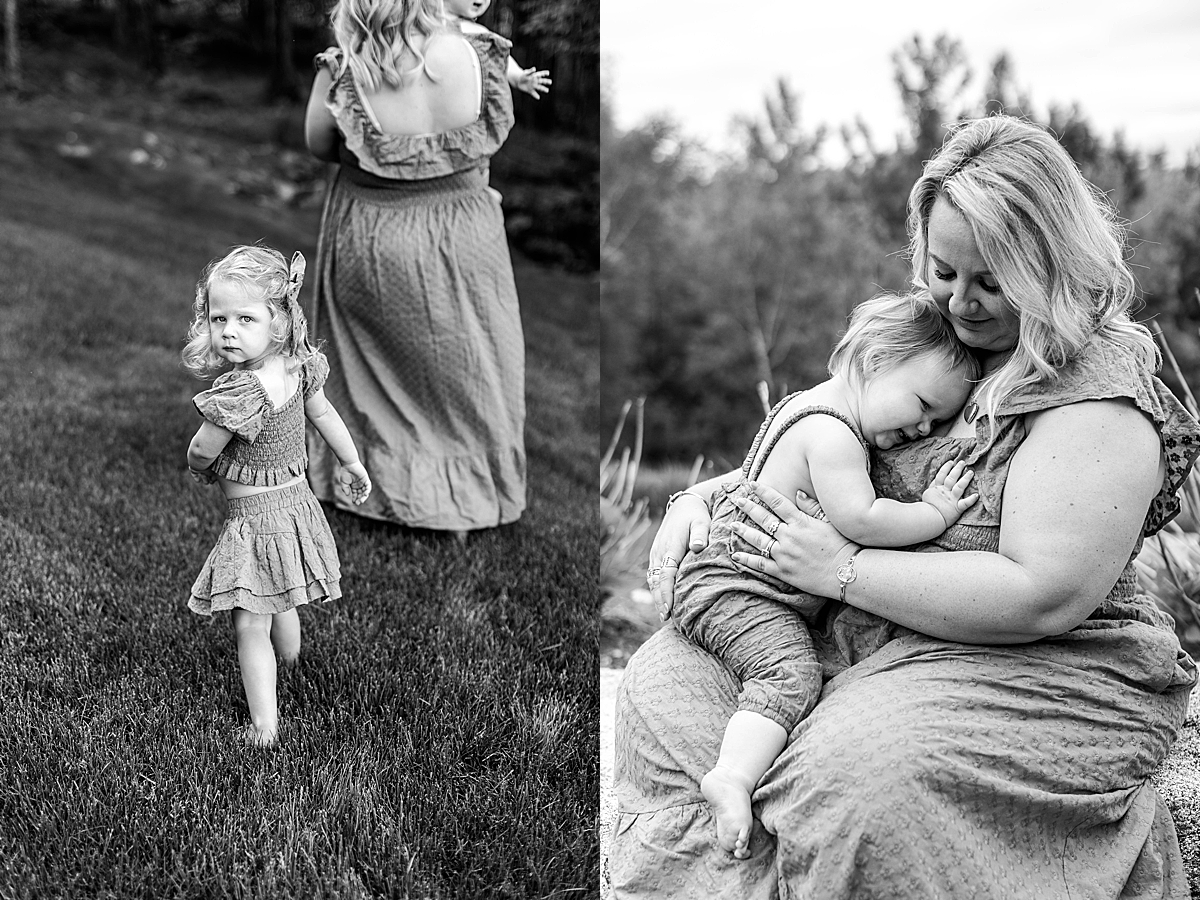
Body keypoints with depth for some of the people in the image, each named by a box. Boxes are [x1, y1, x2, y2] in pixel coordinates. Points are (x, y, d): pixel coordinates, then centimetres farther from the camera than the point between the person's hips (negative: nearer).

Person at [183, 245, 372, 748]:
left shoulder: (238, 395, -32)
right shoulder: (298, 367, -6)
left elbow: (200, 455, -18)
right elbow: (324, 413, 11)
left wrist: (199, 471, 6)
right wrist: (352, 464, 26)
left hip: (256, 518, -8)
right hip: (295, 502, 8)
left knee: (250, 628, 2)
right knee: (280, 607, 31)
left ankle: (263, 725, 5)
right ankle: (287, 664, 53)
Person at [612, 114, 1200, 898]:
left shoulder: (1101, 391, -16)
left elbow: (1045, 596, -25)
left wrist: (843, 568, -20)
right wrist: (706, 495, 0)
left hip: (1040, 670, -8)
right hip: (865, 633, 8)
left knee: (853, 776, -34)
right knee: (670, 679, -3)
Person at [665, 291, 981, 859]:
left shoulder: (803, 406, 15)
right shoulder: (832, 435, -19)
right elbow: (858, 519, -28)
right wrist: (935, 514, -17)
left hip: (717, 579, 11)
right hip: (736, 592, -11)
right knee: (793, 674, -27)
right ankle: (733, 775, -42)